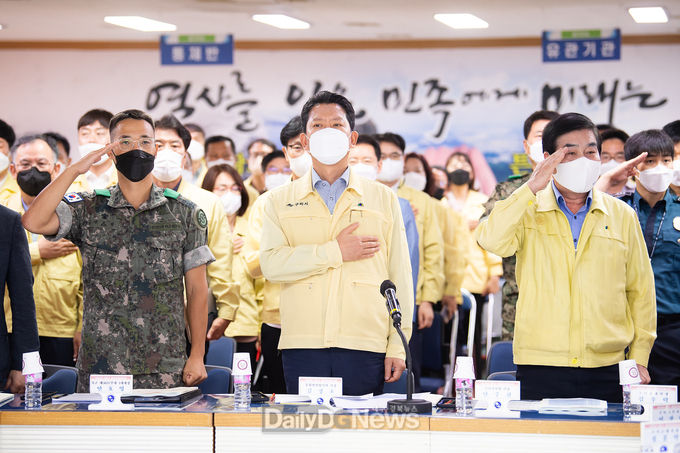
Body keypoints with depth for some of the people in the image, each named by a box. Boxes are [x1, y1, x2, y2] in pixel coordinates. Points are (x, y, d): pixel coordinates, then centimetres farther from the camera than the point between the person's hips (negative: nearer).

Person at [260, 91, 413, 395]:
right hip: (303, 346, 0)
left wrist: (398, 347, 3)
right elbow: (271, 264, -3)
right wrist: (336, 252, -9)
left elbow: (400, 277, 10)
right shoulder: (280, 200, 13)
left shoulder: (383, 199, 14)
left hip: (364, 347, 0)